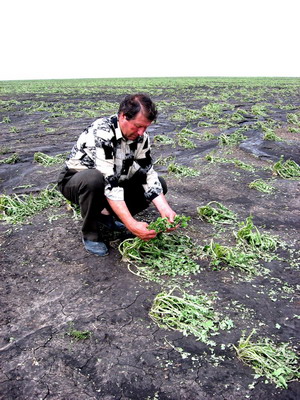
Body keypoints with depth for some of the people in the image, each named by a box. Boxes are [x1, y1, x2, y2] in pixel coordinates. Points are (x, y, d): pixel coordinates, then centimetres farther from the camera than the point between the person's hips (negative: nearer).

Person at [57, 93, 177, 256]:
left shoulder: (140, 135, -11)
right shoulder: (101, 133, -33)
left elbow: (147, 173, -11)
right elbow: (108, 182, -39)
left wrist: (165, 209, -25)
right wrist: (131, 224, -43)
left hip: (114, 180, 6)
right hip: (76, 181, -6)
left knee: (159, 183, -6)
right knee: (94, 179, -41)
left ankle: (106, 214, 5)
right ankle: (90, 233, -14)